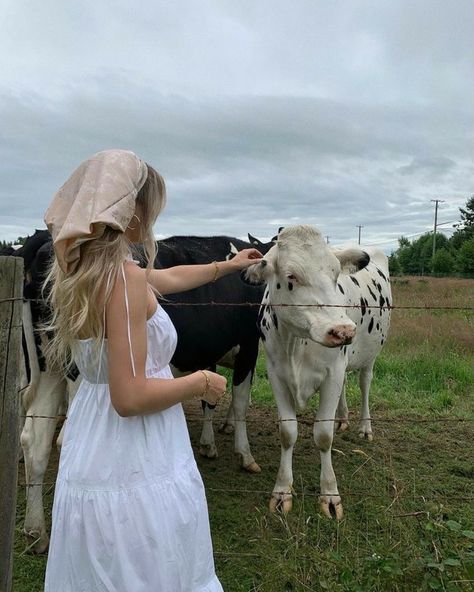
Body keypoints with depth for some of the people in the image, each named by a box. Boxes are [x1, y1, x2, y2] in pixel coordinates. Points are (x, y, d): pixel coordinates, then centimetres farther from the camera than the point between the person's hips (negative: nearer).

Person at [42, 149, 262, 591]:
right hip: (139, 472, -8)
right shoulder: (124, 276, -23)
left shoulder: (84, 267, 4)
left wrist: (229, 265, 33)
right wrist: (201, 382, -9)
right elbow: (130, 397, -25)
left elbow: (171, 278, 20)